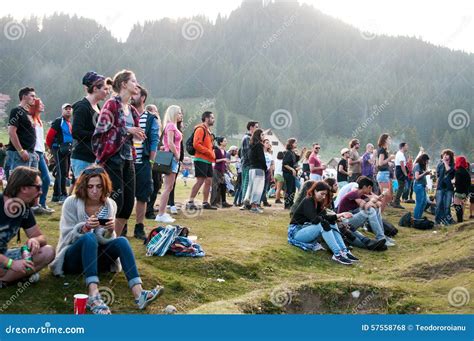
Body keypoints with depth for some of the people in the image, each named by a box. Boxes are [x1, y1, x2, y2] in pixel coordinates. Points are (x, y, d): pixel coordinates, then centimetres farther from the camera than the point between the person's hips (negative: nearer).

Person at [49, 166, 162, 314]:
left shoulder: (110, 205, 0)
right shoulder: (71, 203, -9)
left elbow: (105, 240, -3)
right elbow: (67, 236, -11)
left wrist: (110, 231, -26)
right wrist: (85, 228, -30)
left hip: (95, 257, 3)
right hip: (73, 258, -3)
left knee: (121, 241, -25)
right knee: (89, 237, -34)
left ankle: (138, 293, -43)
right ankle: (94, 295, -52)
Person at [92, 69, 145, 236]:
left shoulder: (132, 111, 17)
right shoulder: (111, 105, -6)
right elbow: (101, 130, -15)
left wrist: (136, 134, 7)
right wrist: (126, 130, -16)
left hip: (128, 160, 8)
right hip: (112, 159, -8)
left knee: (128, 203, 7)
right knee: (116, 201, -10)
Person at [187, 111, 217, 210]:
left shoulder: (208, 131, 21)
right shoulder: (200, 129, -9)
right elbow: (196, 144, -19)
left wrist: (212, 154, 11)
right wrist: (209, 152, -17)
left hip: (208, 161, 10)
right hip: (201, 160, -10)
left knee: (209, 181, 9)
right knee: (200, 181, -13)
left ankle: (205, 203, 15)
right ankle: (190, 202, -10)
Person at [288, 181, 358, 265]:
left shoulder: (318, 203, 9)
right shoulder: (307, 201, -17)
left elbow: (325, 217, -5)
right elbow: (315, 219, -29)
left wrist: (340, 215, -18)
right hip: (296, 232, -9)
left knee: (332, 223, -7)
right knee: (323, 224, -30)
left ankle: (344, 251, -19)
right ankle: (337, 254, -37)